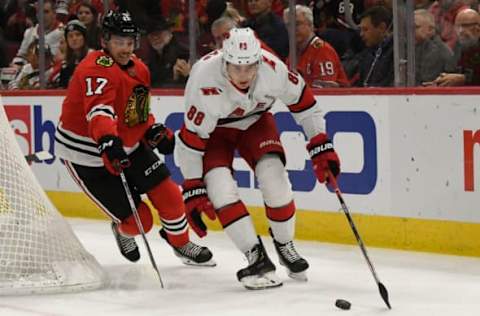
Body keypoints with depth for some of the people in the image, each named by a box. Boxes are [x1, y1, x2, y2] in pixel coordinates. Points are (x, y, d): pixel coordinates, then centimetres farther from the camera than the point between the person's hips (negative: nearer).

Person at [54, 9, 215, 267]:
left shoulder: (139, 69, 4)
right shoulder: (97, 68, -26)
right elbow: (98, 111, -43)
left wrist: (154, 132, -1)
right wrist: (108, 142, -60)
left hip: (128, 146, 8)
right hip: (86, 156, -8)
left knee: (168, 194, 1)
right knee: (139, 220, -7)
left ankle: (180, 243, 29)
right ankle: (123, 230, 30)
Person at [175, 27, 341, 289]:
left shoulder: (272, 68, -30)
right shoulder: (205, 80, -38)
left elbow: (302, 100, -12)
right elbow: (191, 138, -28)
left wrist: (321, 147, -13)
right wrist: (193, 189, -25)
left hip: (255, 120, 2)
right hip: (213, 128, -2)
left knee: (274, 177, -18)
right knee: (220, 187, -22)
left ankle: (285, 245, 7)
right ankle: (257, 259, -14)